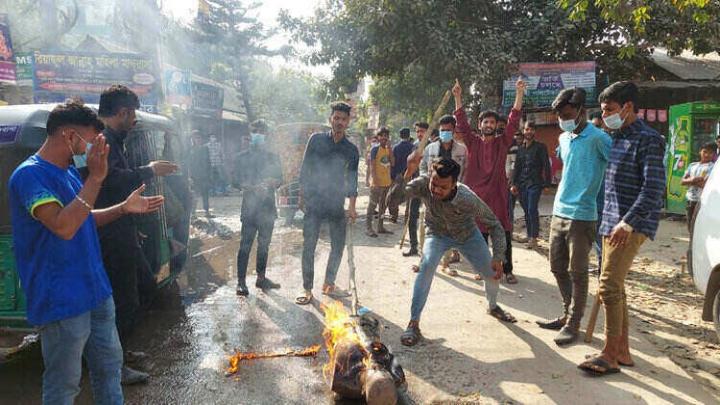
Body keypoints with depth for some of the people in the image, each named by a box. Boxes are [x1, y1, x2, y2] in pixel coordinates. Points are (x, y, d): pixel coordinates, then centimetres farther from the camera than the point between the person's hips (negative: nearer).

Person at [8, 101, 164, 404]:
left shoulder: (69, 172, 10)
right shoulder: (30, 175, -17)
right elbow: (64, 226, -29)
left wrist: (124, 208, 9)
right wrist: (95, 178, -29)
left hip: (96, 291, 9)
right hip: (62, 302, -8)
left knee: (109, 365, 18)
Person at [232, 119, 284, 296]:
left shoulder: (273, 157, 13)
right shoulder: (242, 158, 4)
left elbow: (280, 179, 13)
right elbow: (236, 181, -1)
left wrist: (271, 182, -11)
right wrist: (252, 188, -19)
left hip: (268, 207, 4)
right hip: (249, 207, -4)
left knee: (264, 244, 11)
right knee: (245, 245, -6)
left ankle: (261, 278, 22)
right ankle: (241, 282, -1)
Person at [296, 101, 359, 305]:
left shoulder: (352, 150, 6)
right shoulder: (316, 140, 1)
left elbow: (352, 179, 5)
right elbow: (305, 169, 3)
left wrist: (351, 206, -4)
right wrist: (302, 195, -1)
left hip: (336, 204, 3)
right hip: (314, 201, -2)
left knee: (338, 246, 7)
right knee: (309, 246, -2)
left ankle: (329, 284, 24)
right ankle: (307, 288, 9)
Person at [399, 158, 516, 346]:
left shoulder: (468, 199, -35)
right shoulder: (423, 184, -33)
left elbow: (494, 225, -22)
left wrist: (498, 258, -27)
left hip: (467, 235, 1)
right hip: (437, 234, -1)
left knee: (493, 273, 3)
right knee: (427, 265, -29)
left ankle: (493, 306, 39)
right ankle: (413, 323, -19)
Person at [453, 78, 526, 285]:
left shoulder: (502, 142, 6)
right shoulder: (472, 142, 7)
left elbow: (513, 121, -4)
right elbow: (462, 123, -3)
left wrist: (519, 94, -13)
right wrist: (458, 97, -12)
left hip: (498, 194, 0)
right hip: (476, 194, 1)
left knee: (504, 234, 1)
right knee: (479, 234, 8)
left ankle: (508, 270, 12)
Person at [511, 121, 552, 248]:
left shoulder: (540, 147, 1)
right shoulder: (520, 149, 15)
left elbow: (546, 165, -4)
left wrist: (547, 182, -12)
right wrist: (514, 184, 7)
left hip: (535, 184, -5)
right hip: (522, 184, 5)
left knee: (532, 210, -11)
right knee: (526, 211, 8)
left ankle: (534, 238, -6)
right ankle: (529, 235, 16)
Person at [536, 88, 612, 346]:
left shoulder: (597, 138, -12)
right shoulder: (564, 138, 12)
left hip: (582, 216, -7)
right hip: (559, 212, 8)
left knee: (577, 273, 2)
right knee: (558, 268, 14)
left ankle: (573, 324, 13)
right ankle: (568, 315, 29)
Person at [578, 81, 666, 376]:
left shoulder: (648, 140, -10)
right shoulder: (616, 138, 16)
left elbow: (654, 188, -19)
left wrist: (628, 222, -25)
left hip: (632, 226, -9)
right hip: (611, 224, 9)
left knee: (609, 286, -13)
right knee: (615, 287, 11)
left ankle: (610, 355, -3)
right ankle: (622, 351, 21)